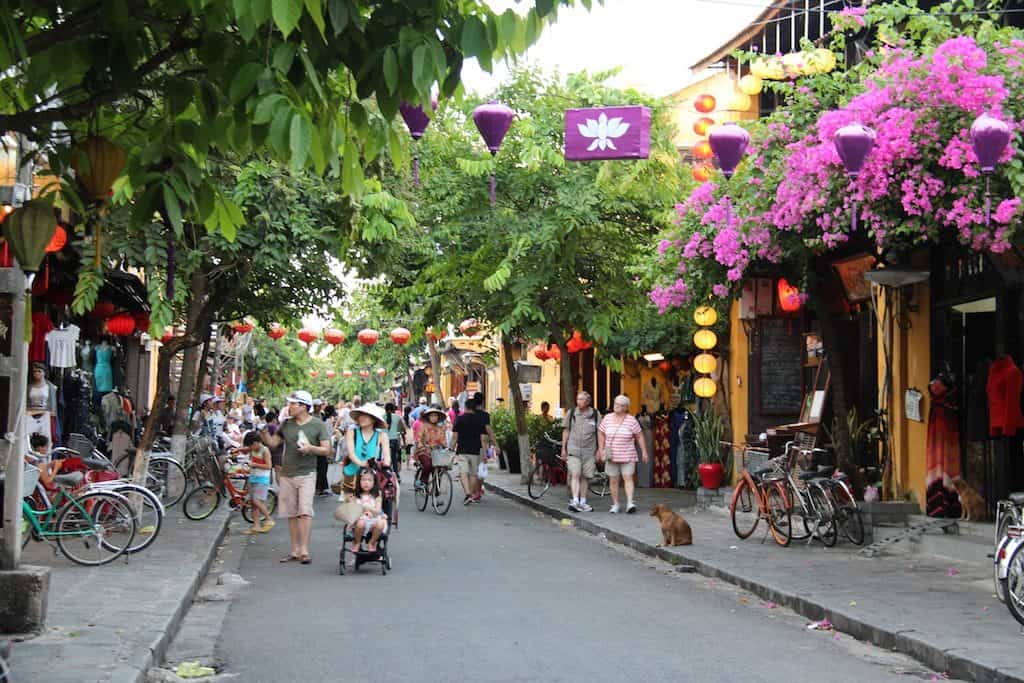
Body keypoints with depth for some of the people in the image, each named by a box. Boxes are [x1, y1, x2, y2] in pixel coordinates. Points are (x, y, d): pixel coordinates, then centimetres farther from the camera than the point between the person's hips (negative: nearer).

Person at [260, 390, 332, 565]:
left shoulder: (318, 425, -1)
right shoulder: (286, 424, 11)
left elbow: (327, 450, -4)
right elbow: (272, 442, 13)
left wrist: (311, 448, -20)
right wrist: (263, 432, -4)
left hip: (306, 474, -4)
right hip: (286, 475, 4)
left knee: (305, 511, -14)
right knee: (291, 514, 6)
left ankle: (304, 550, -13)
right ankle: (295, 550, 13)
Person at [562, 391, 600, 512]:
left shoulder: (595, 415, 1)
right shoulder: (571, 413, 4)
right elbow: (566, 431, 11)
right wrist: (563, 449, 9)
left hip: (589, 451, 1)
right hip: (573, 450, 0)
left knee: (584, 477, 7)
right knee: (575, 475, -13)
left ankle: (582, 502, 17)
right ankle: (575, 501, -19)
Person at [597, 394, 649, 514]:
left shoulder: (631, 420, -4)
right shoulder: (607, 418, 4)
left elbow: (639, 437, 1)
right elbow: (601, 433, 13)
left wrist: (644, 452, -2)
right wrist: (601, 449, 7)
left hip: (627, 456, -3)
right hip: (611, 456, 3)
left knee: (628, 478, -12)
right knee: (613, 481, 5)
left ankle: (630, 503, -16)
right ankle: (615, 504, 15)